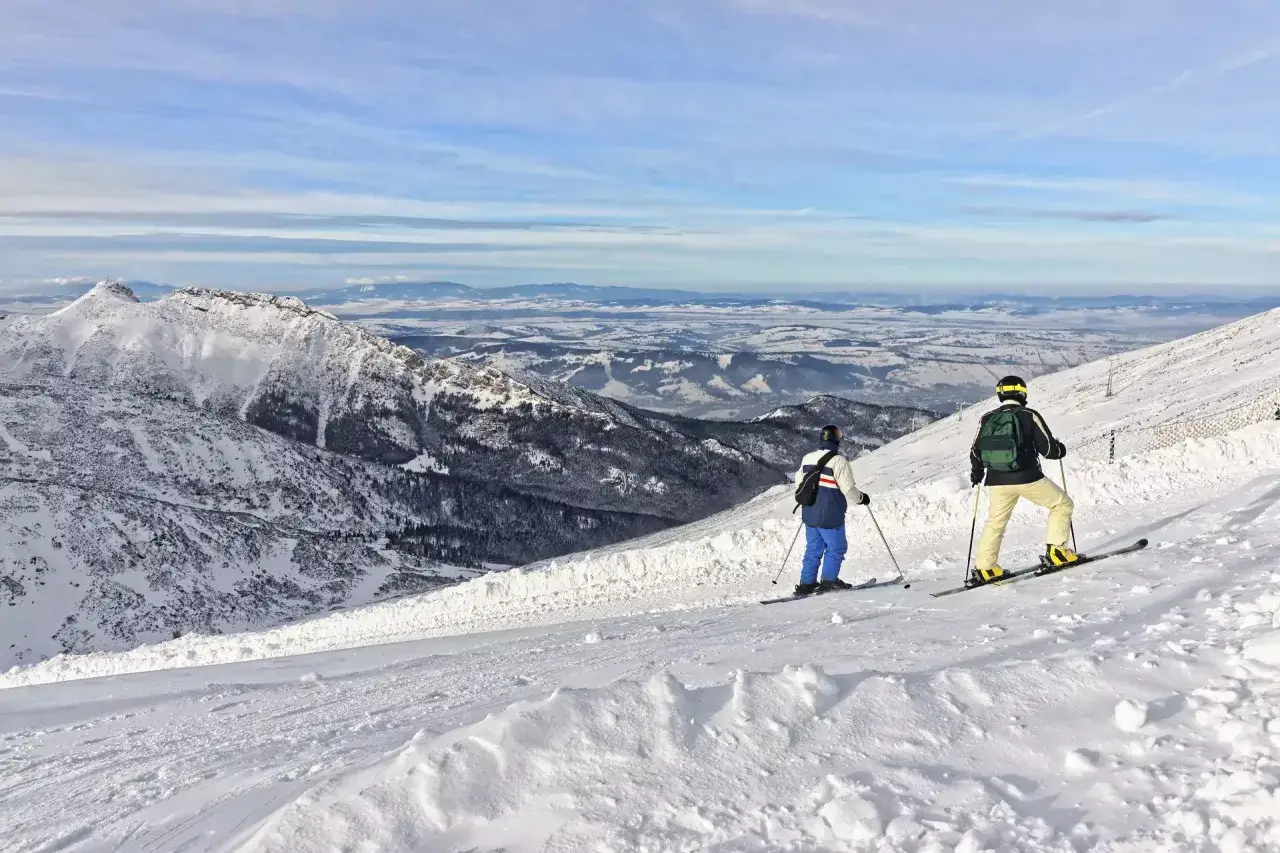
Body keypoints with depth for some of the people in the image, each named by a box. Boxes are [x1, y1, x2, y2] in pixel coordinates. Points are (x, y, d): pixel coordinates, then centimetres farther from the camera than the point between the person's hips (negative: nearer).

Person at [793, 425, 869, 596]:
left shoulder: (807, 458, 4)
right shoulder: (838, 461, -16)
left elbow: (799, 482, 14)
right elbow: (848, 488, -16)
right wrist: (862, 498, 3)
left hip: (810, 514, 7)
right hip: (830, 516, -7)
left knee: (813, 548, 15)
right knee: (837, 548, 10)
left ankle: (806, 583, 15)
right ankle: (828, 581, 12)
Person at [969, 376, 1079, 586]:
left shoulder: (987, 419, 5)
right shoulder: (1029, 415, -5)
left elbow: (976, 453, 11)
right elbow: (1048, 448, -6)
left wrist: (976, 472, 30)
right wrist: (1061, 449, 17)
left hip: (997, 481, 4)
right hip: (1027, 478, -4)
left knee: (995, 522, 20)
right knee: (1062, 504, 16)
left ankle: (984, 568, 17)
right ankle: (1056, 551, 8)